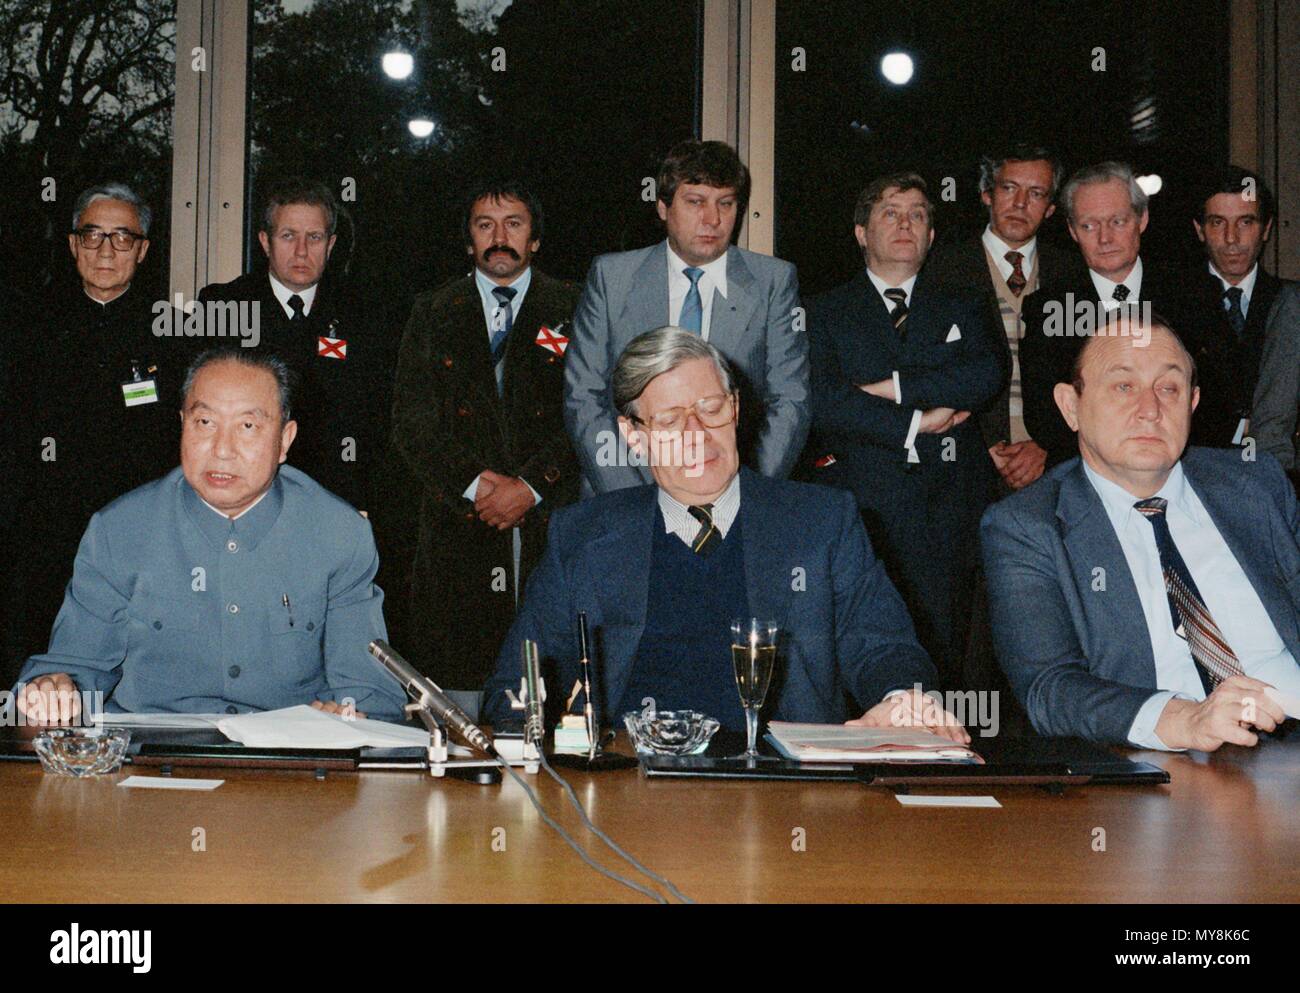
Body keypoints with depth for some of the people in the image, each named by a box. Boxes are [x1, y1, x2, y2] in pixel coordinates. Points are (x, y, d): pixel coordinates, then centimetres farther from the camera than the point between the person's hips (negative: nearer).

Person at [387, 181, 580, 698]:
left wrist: (531, 485, -10)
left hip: (552, 524, -1)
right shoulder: (432, 313, 14)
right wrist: (473, 483, -8)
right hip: (458, 531, 1)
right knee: (451, 678, -2)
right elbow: (411, 422, 6)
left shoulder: (574, 310, 10)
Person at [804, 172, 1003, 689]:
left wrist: (892, 386, -7)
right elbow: (822, 400, -5)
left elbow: (987, 376, -1)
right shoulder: (825, 313, 12)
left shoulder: (961, 311, 19)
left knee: (943, 660, -4)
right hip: (862, 511, -2)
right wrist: (912, 426, -9)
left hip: (948, 514, 2)